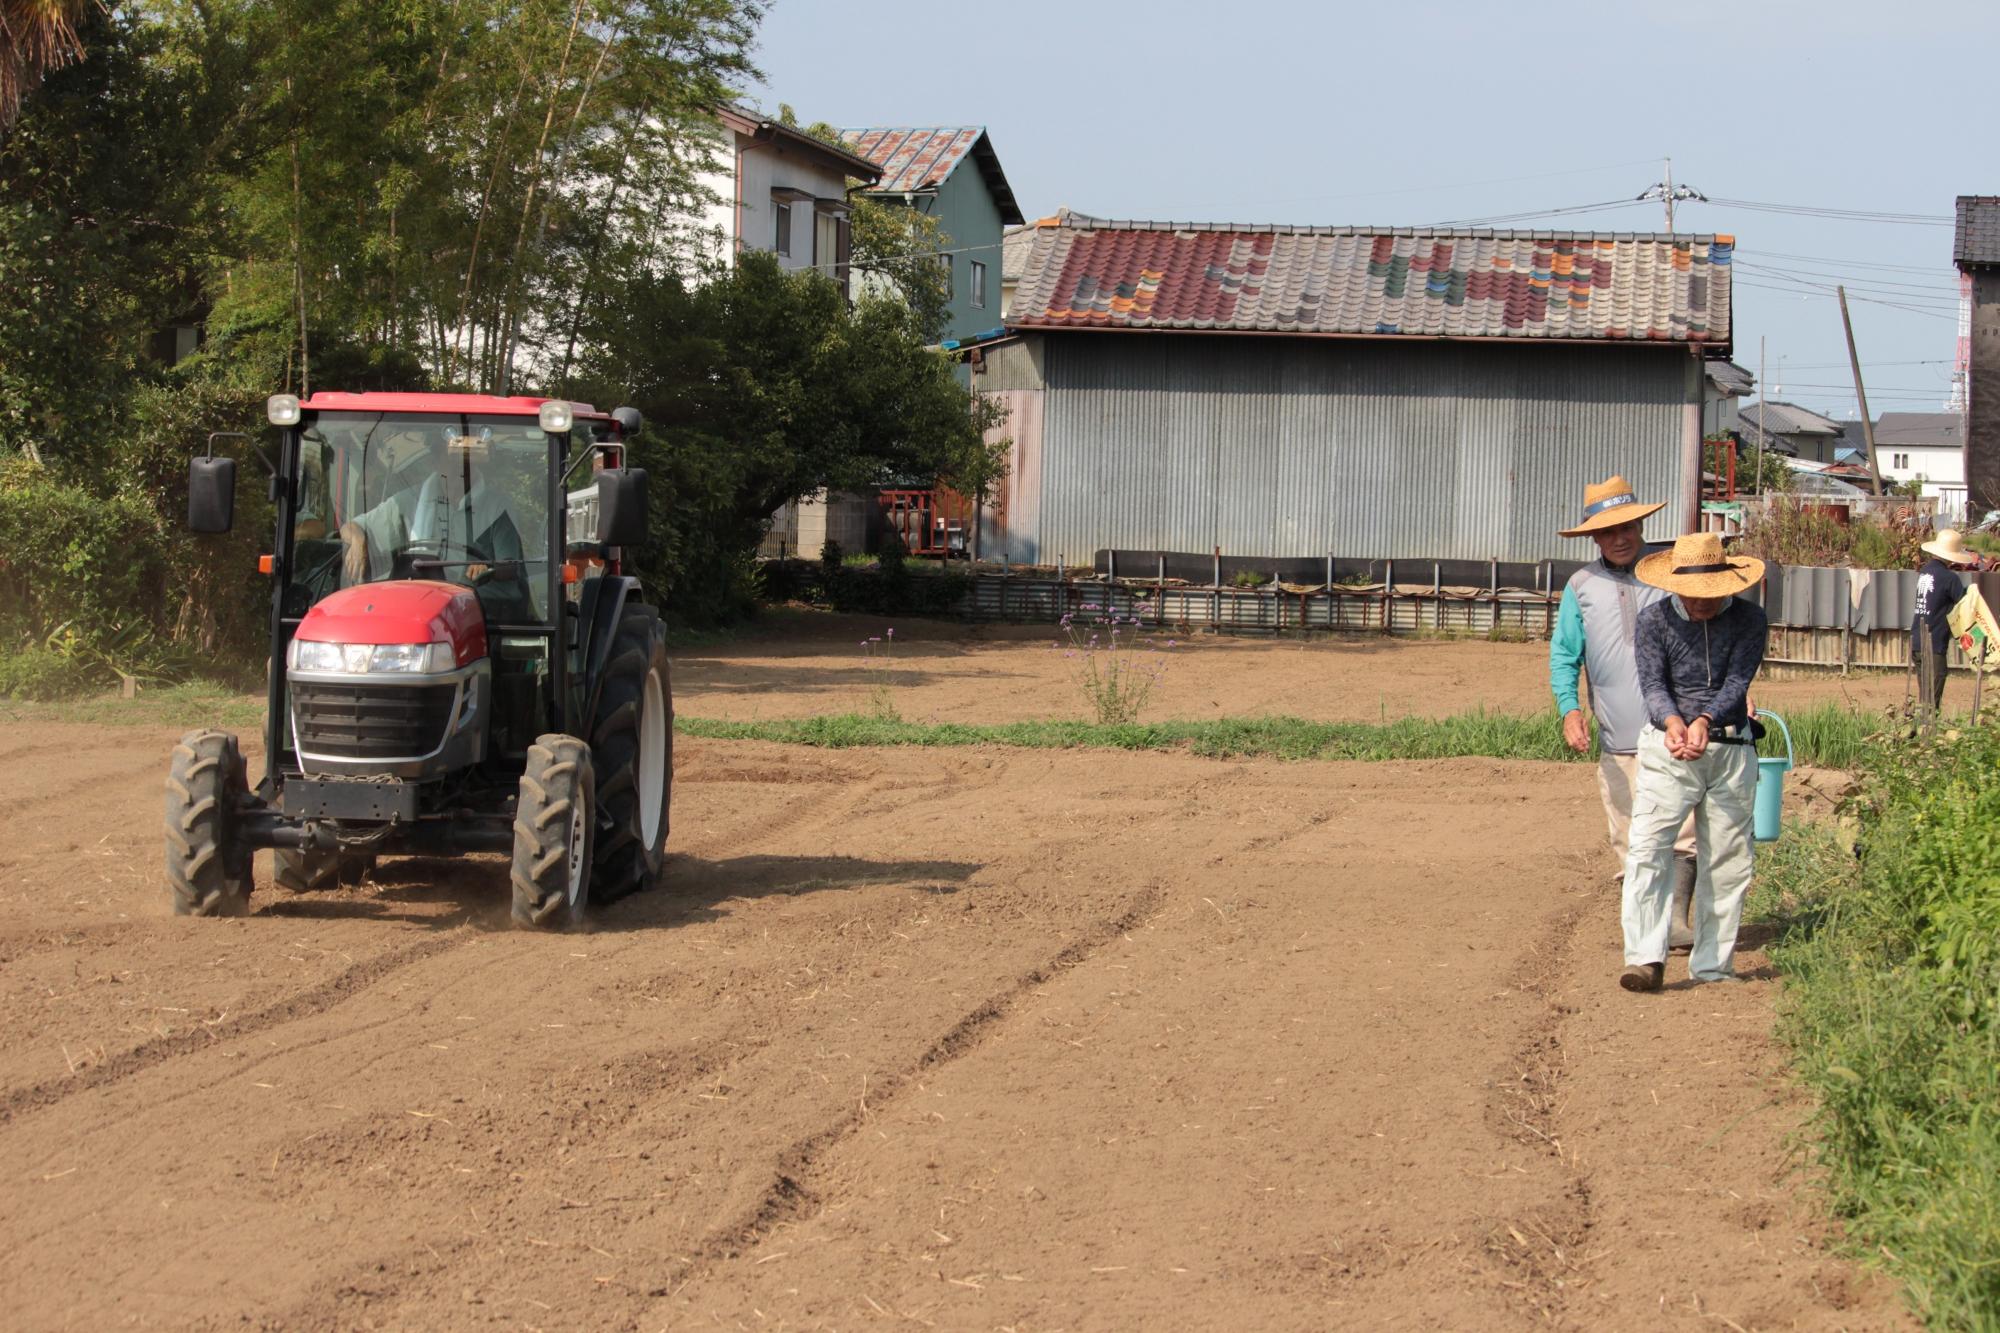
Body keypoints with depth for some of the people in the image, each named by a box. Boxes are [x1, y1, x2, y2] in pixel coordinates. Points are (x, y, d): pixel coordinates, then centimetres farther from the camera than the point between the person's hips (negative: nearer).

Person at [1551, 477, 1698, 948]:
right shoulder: (1581, 587, 8)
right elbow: (1563, 655, 10)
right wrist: (1569, 709, -7)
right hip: (1616, 739, 2)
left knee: (1681, 829, -13)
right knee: (1630, 838, 5)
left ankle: (1677, 917, -12)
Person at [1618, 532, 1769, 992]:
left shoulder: (1749, 620, 1)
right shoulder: (1655, 619, 0)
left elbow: (1737, 683, -9)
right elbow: (1652, 683, -8)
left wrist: (1704, 721, -27)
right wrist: (1672, 722, -29)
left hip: (1731, 750, 1)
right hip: (1668, 749, -1)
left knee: (1726, 859, 5)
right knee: (1648, 847, -16)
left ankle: (1712, 966, 16)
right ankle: (1646, 959, -20)